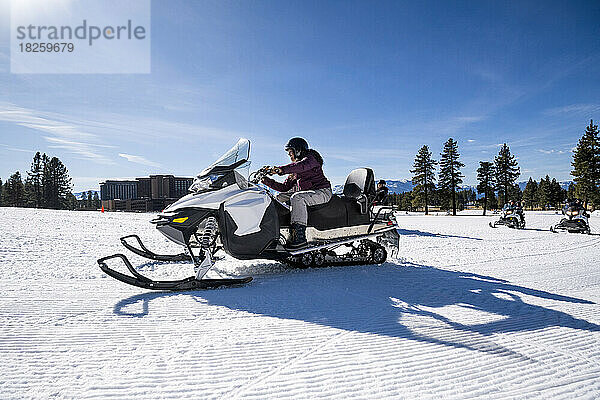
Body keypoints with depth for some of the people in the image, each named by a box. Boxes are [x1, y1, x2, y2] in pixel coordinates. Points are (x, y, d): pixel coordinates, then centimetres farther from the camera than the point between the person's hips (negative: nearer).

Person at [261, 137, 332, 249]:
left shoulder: (311, 158, -6)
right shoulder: (294, 166, 20)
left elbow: (301, 166, -32)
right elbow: (285, 187, 15)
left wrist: (282, 169, -44)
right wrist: (268, 181, 4)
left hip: (322, 192, -9)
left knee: (296, 198, -35)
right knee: (279, 197, 5)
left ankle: (300, 236, -39)